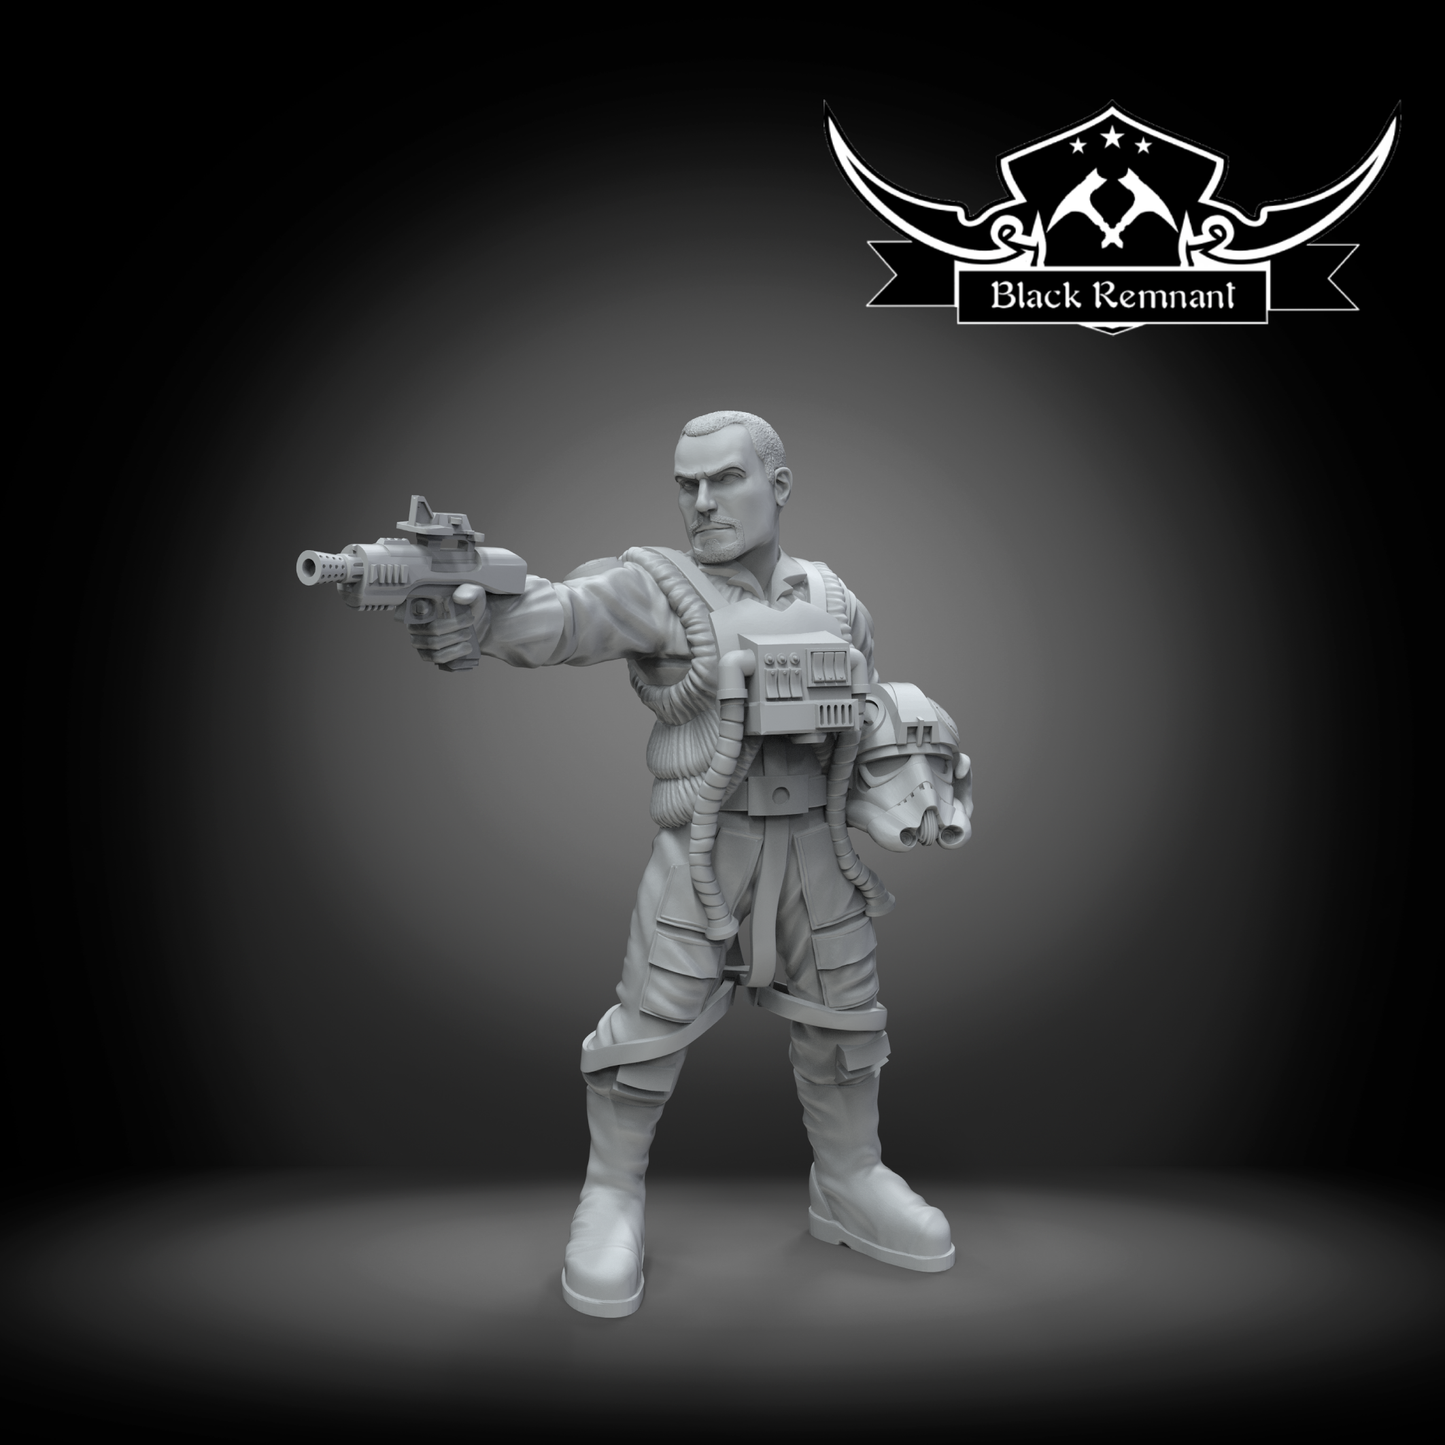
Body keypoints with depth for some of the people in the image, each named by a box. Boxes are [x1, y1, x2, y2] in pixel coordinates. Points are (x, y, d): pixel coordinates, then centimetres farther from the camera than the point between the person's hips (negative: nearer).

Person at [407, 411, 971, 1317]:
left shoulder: (833, 599, 7)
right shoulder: (656, 587, -8)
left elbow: (874, 708, 19)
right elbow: (560, 617, -27)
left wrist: (908, 748, -1)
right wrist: (478, 612, -48)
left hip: (817, 845, 5)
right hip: (702, 850, -4)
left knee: (845, 1026, 15)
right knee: (651, 1031, 0)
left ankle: (851, 1185, 38)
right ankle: (613, 1196, 25)